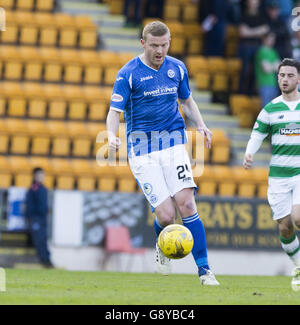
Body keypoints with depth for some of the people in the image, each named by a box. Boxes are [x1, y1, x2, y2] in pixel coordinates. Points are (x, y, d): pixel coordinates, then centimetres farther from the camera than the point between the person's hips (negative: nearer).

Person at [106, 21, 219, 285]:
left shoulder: (177, 68, 7)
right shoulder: (128, 74, -6)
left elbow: (187, 100, 22)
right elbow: (115, 112, -7)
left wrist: (201, 125, 6)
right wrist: (112, 136, -27)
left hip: (173, 142, 3)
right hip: (142, 150, -3)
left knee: (186, 204, -13)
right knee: (166, 215, -11)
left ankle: (204, 269, -8)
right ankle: (162, 247, 24)